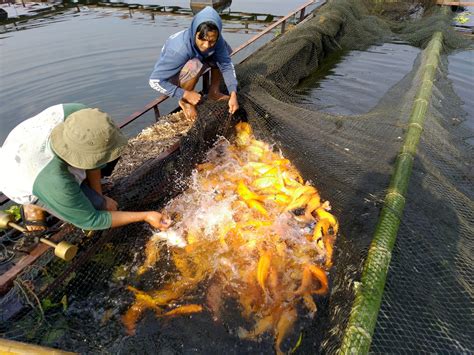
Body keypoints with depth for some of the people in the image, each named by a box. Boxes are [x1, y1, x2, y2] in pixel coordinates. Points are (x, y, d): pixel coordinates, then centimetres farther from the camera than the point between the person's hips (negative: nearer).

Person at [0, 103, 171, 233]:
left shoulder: (75, 113, -35)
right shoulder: (56, 182, -43)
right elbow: (90, 220, -28)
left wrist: (99, 194, -10)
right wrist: (145, 216, -28)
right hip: (29, 181, -5)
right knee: (97, 204, -18)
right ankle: (35, 204, 5)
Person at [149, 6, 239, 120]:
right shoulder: (179, 49, -38)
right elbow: (155, 81, -34)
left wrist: (233, 94, -36)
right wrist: (186, 94, -36)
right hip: (172, 76, -5)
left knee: (224, 50, -12)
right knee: (194, 66, -37)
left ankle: (214, 91, 1)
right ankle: (184, 101, -12)